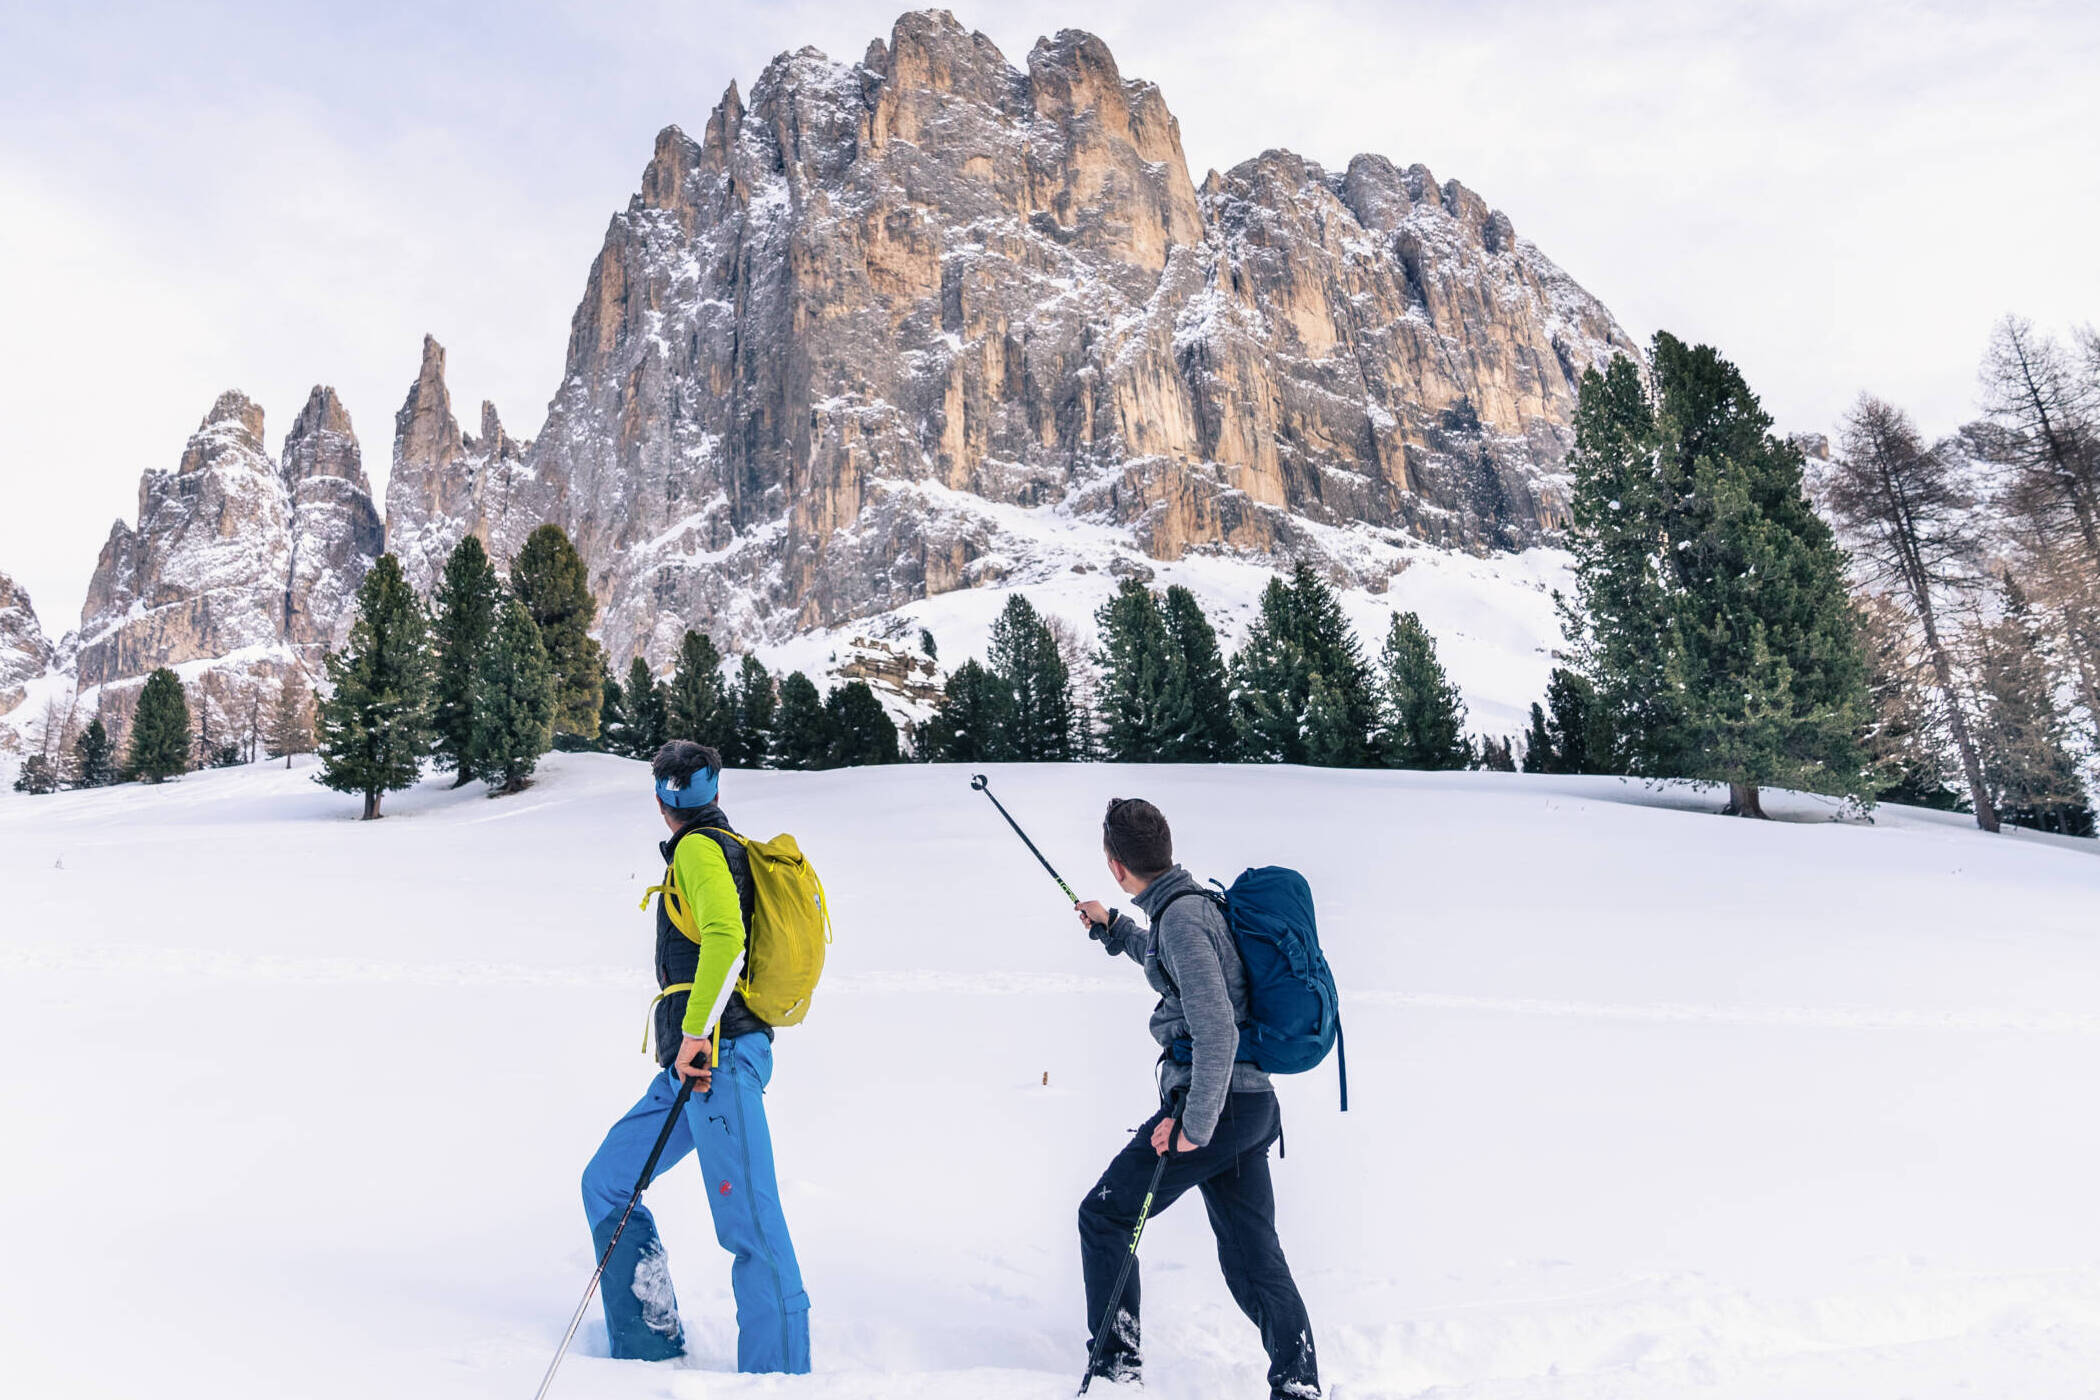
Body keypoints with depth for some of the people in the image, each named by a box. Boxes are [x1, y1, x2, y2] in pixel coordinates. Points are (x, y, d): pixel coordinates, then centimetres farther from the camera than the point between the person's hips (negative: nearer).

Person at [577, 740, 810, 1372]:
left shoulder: (697, 849, -7)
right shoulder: (733, 846, 21)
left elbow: (725, 939, -23)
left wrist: (696, 1032, -22)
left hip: (716, 1056, -10)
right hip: (694, 1065, 10)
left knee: (749, 1223, -9)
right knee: (606, 1183, 16)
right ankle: (650, 1349, 21)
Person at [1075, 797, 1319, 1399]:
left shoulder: (1179, 916, -18)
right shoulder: (1197, 900, 12)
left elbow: (1217, 1032, -25)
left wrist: (1194, 1124, -21)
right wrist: (1111, 928, 40)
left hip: (1215, 1102, -9)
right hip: (1253, 1104, 9)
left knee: (1103, 1216, 7)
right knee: (1252, 1255, 13)